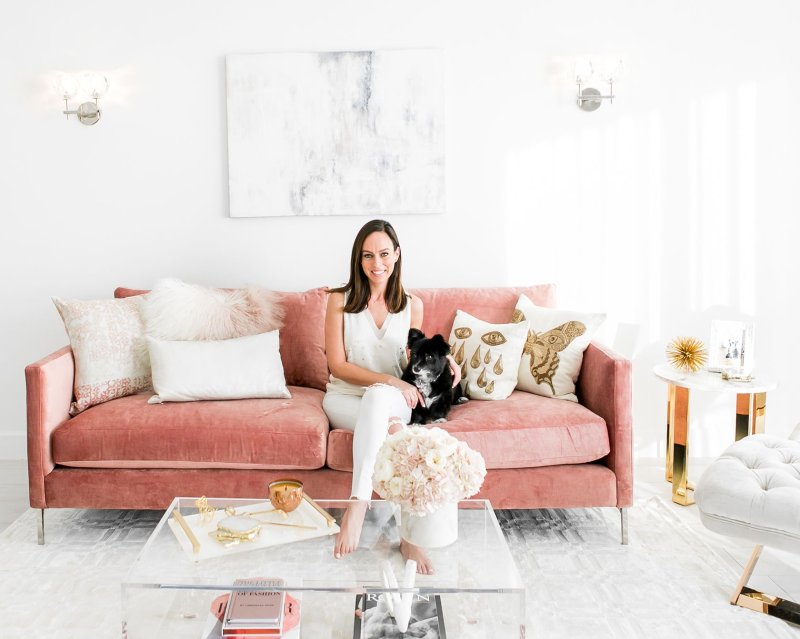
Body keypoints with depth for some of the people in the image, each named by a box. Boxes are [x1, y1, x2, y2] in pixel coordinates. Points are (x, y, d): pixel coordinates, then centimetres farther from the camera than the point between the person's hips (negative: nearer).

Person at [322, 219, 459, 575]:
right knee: (391, 427, -38)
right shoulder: (340, 301, -3)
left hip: (392, 399, 1)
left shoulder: (412, 305, 6)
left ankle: (358, 506, -48)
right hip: (345, 399, -1)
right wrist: (389, 380, -19)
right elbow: (338, 365, -7)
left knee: (377, 398, -39)